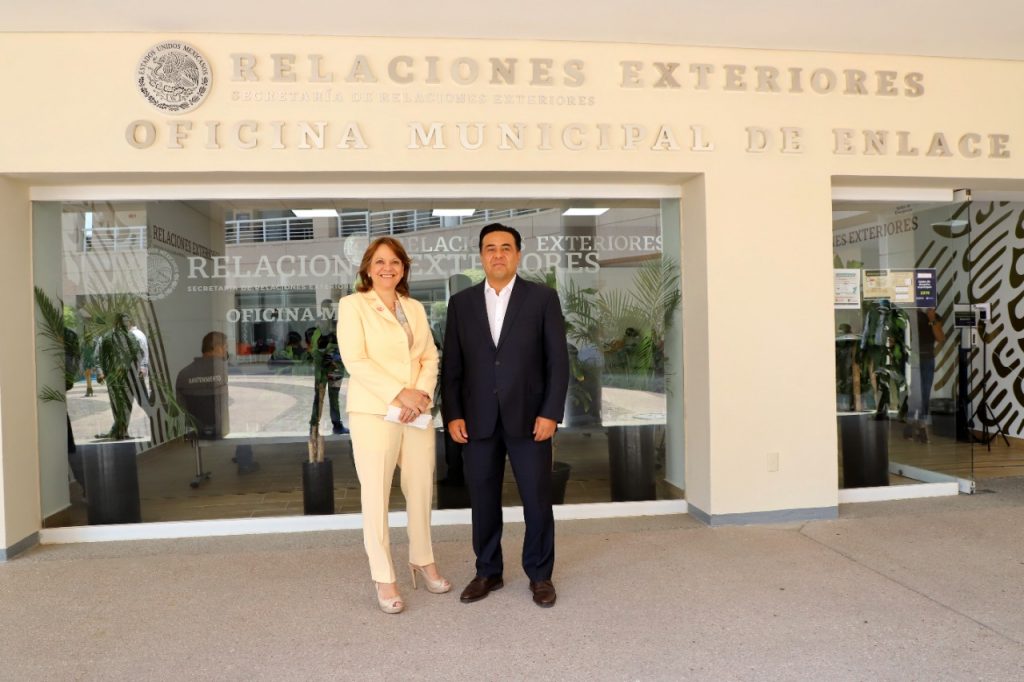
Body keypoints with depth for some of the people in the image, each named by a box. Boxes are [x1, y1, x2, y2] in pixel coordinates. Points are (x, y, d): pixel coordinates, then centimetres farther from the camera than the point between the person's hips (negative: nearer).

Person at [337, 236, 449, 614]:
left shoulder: (415, 308, 14)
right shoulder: (352, 304, -1)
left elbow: (430, 356, 9)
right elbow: (354, 360, -10)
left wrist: (422, 392, -10)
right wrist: (400, 394, -16)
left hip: (418, 411, 5)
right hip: (374, 411, -4)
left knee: (421, 490, 10)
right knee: (376, 495, 1)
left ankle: (422, 559, 30)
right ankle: (383, 577, 15)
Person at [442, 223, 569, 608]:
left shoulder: (543, 298, 0)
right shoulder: (461, 303, 7)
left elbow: (558, 360, -3)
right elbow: (451, 365, 6)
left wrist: (551, 413, -10)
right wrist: (452, 414, -2)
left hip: (529, 418, -2)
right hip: (478, 420, 2)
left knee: (537, 500, 5)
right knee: (483, 500, 8)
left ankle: (540, 575, 23)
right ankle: (488, 572, 25)